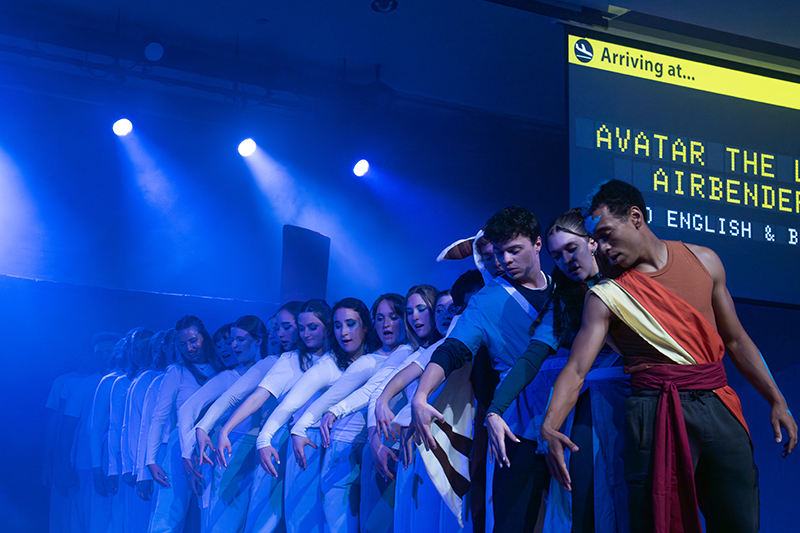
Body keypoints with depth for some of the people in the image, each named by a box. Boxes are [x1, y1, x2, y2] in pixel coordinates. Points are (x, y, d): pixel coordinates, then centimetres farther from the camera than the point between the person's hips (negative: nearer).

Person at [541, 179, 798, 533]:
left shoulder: (704, 261, 8)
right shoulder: (605, 296, -3)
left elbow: (735, 340, 15)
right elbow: (576, 368, -11)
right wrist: (549, 427, -27)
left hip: (719, 407, 3)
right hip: (657, 414, -3)